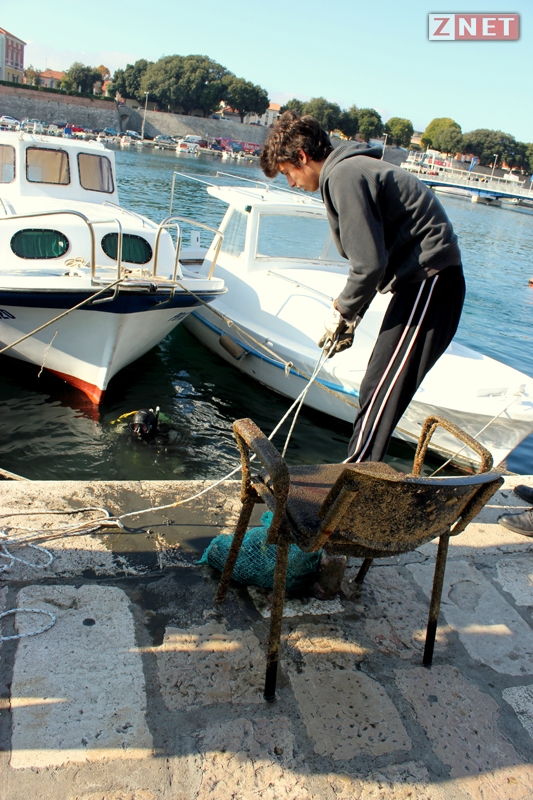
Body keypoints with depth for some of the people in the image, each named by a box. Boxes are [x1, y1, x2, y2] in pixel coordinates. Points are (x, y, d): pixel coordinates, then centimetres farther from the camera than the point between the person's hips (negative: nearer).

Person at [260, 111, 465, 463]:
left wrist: (342, 311, -5)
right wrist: (350, 318, 16)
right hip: (425, 280, 10)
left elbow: (370, 263, -21)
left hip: (429, 282, -10)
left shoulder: (344, 176, -15)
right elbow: (373, 257, 20)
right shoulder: (352, 168, 18)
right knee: (380, 388, 15)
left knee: (379, 392, -8)